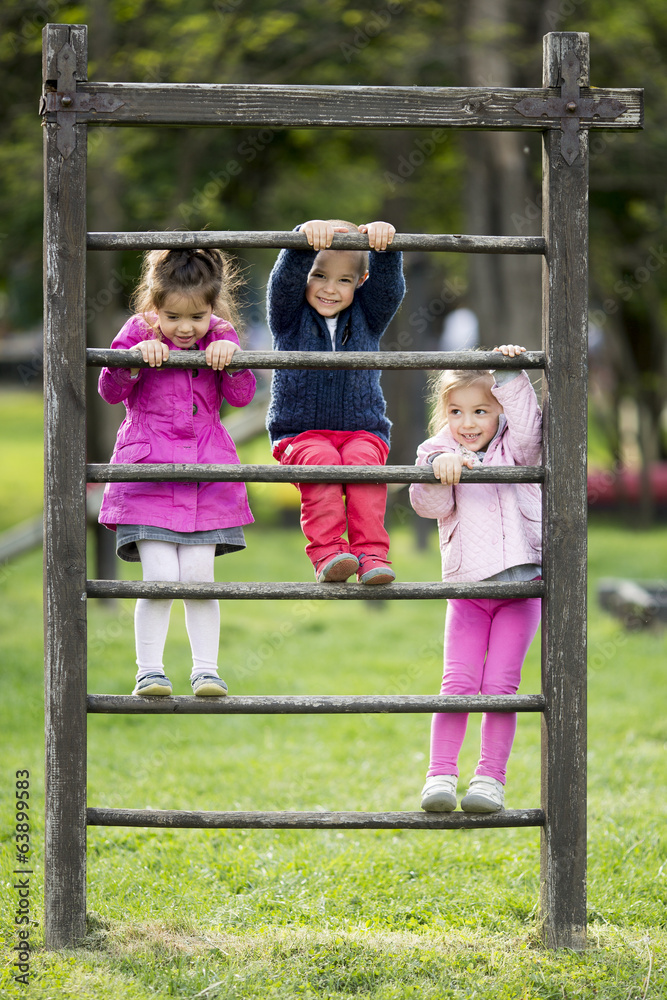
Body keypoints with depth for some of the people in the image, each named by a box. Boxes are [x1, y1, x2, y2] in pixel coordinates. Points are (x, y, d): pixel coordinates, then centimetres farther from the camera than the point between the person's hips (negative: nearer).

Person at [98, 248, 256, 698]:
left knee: (199, 574, -3)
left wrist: (231, 357, -18)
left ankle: (206, 669, 6)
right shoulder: (139, 332, -2)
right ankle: (149, 670, 0)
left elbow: (242, 396, -1)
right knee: (160, 575, -10)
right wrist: (135, 359, -22)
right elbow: (110, 390, -4)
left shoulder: (220, 336, 3)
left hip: (206, 470, 2)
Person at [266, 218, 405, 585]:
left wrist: (383, 240, -26)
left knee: (364, 460, -32)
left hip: (362, 429, 1)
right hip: (300, 431, -1)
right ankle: (327, 552, -37)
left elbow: (389, 283, -6)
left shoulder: (367, 317, 11)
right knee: (320, 461, -33)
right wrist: (308, 235, -32)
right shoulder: (289, 315, 6)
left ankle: (371, 554, -35)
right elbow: (286, 277, -13)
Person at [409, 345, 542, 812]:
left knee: (500, 685, -5)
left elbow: (526, 426, -15)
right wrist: (439, 469, -30)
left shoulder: (513, 450, 6)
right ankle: (441, 774, -2)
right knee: (458, 683, -7)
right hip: (467, 589, 1)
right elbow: (428, 504, -11)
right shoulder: (440, 455, 5)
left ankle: (491, 778, 0)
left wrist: (511, 376, -22)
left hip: (520, 587, -1)